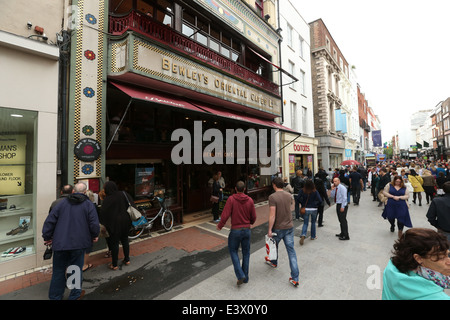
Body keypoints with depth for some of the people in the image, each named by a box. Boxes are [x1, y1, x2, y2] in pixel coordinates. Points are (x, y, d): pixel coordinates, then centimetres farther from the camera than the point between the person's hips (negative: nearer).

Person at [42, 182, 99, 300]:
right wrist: (95, 236, 7)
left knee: (58, 270, 17)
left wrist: (47, 237, 13)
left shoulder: (62, 203, 3)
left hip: (60, 243, 3)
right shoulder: (89, 205, -6)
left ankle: (55, 296, 27)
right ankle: (75, 295, 25)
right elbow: (94, 224, -11)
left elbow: (49, 221, 2)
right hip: (78, 243, -2)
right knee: (76, 269, 12)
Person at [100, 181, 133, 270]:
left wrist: (103, 224, 3)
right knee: (125, 240, 19)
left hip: (114, 223, -4)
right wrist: (130, 218, 11)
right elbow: (132, 205, 0)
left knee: (114, 243, 8)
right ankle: (127, 260, 29)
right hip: (126, 222, 4)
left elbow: (103, 213, -10)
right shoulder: (124, 194, -4)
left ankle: (114, 264, 18)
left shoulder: (107, 199, -14)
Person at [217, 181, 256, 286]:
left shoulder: (231, 199, -14)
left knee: (233, 251, 17)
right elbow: (253, 217, 2)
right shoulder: (250, 200, -5)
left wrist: (220, 226, 0)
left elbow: (225, 215, -18)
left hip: (235, 230, -3)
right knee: (246, 253, 17)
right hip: (247, 230, 3)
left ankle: (240, 275, 7)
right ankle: (245, 277, 26)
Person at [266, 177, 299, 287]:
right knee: (291, 251, 8)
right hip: (289, 226, 4)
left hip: (278, 228, -4)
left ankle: (274, 262, 49)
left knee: (274, 245, 24)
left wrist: (270, 230, -15)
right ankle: (295, 278, 10)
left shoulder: (272, 197, -19)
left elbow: (272, 215, -22)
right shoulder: (289, 195, 0)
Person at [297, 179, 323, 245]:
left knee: (305, 223, 9)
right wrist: (316, 205, 4)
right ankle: (313, 236, 32)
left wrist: (302, 204, 3)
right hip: (313, 209, 0)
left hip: (305, 209, 0)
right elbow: (320, 201, -15)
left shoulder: (302, 191, -10)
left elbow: (298, 198, -14)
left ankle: (303, 235, -13)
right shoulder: (315, 192, -11)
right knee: (313, 222, 21)